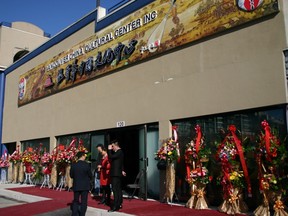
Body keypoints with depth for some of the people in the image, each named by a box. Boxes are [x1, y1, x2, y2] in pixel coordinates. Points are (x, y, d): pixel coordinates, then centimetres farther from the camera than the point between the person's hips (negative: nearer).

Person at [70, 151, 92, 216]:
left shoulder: (73, 165, -7)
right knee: (84, 202, 6)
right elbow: (90, 175, -5)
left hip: (76, 186, 2)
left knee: (75, 201, 15)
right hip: (85, 186, -2)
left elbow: (71, 175, 3)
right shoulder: (86, 165, -13)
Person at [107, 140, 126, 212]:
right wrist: (122, 170, 32)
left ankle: (115, 206, -13)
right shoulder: (118, 152, 16)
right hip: (117, 173, 11)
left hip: (116, 174, -11)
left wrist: (109, 149, -14)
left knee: (115, 190, -12)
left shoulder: (119, 152, -15)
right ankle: (119, 204, 21)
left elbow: (110, 157, -25)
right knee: (118, 189, 14)